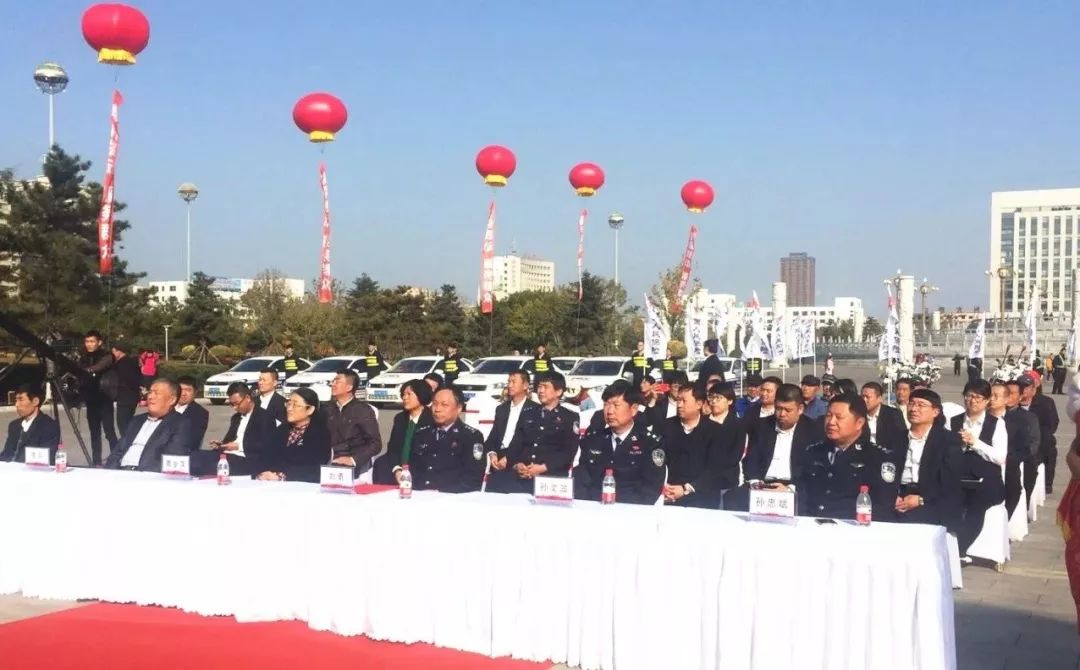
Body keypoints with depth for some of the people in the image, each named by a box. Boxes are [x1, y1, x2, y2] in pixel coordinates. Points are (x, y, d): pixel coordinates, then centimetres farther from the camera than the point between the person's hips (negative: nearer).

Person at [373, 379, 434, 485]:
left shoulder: (432, 420, -5)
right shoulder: (400, 418, 15)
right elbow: (393, 447, 6)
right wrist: (397, 469, -13)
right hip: (399, 467, 5)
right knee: (380, 464, -23)